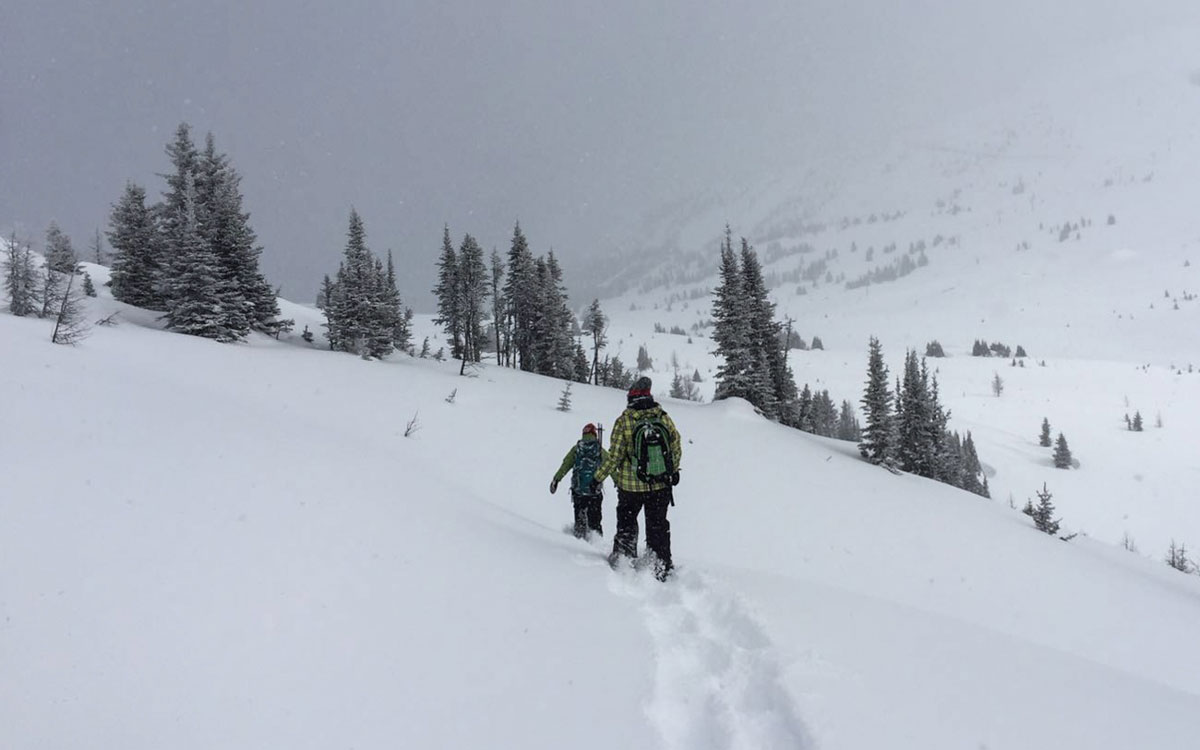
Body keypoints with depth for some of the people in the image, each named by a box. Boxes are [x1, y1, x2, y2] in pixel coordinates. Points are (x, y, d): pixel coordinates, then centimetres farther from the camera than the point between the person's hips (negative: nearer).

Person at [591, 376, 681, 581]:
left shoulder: (624, 422, -15)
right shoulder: (664, 418, -6)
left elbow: (615, 456, -13)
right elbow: (676, 448, 3)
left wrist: (599, 477, 0)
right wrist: (673, 472, 20)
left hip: (631, 486, -2)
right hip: (661, 486, 2)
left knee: (626, 523, 19)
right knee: (658, 526, 14)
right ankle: (662, 566, 15)